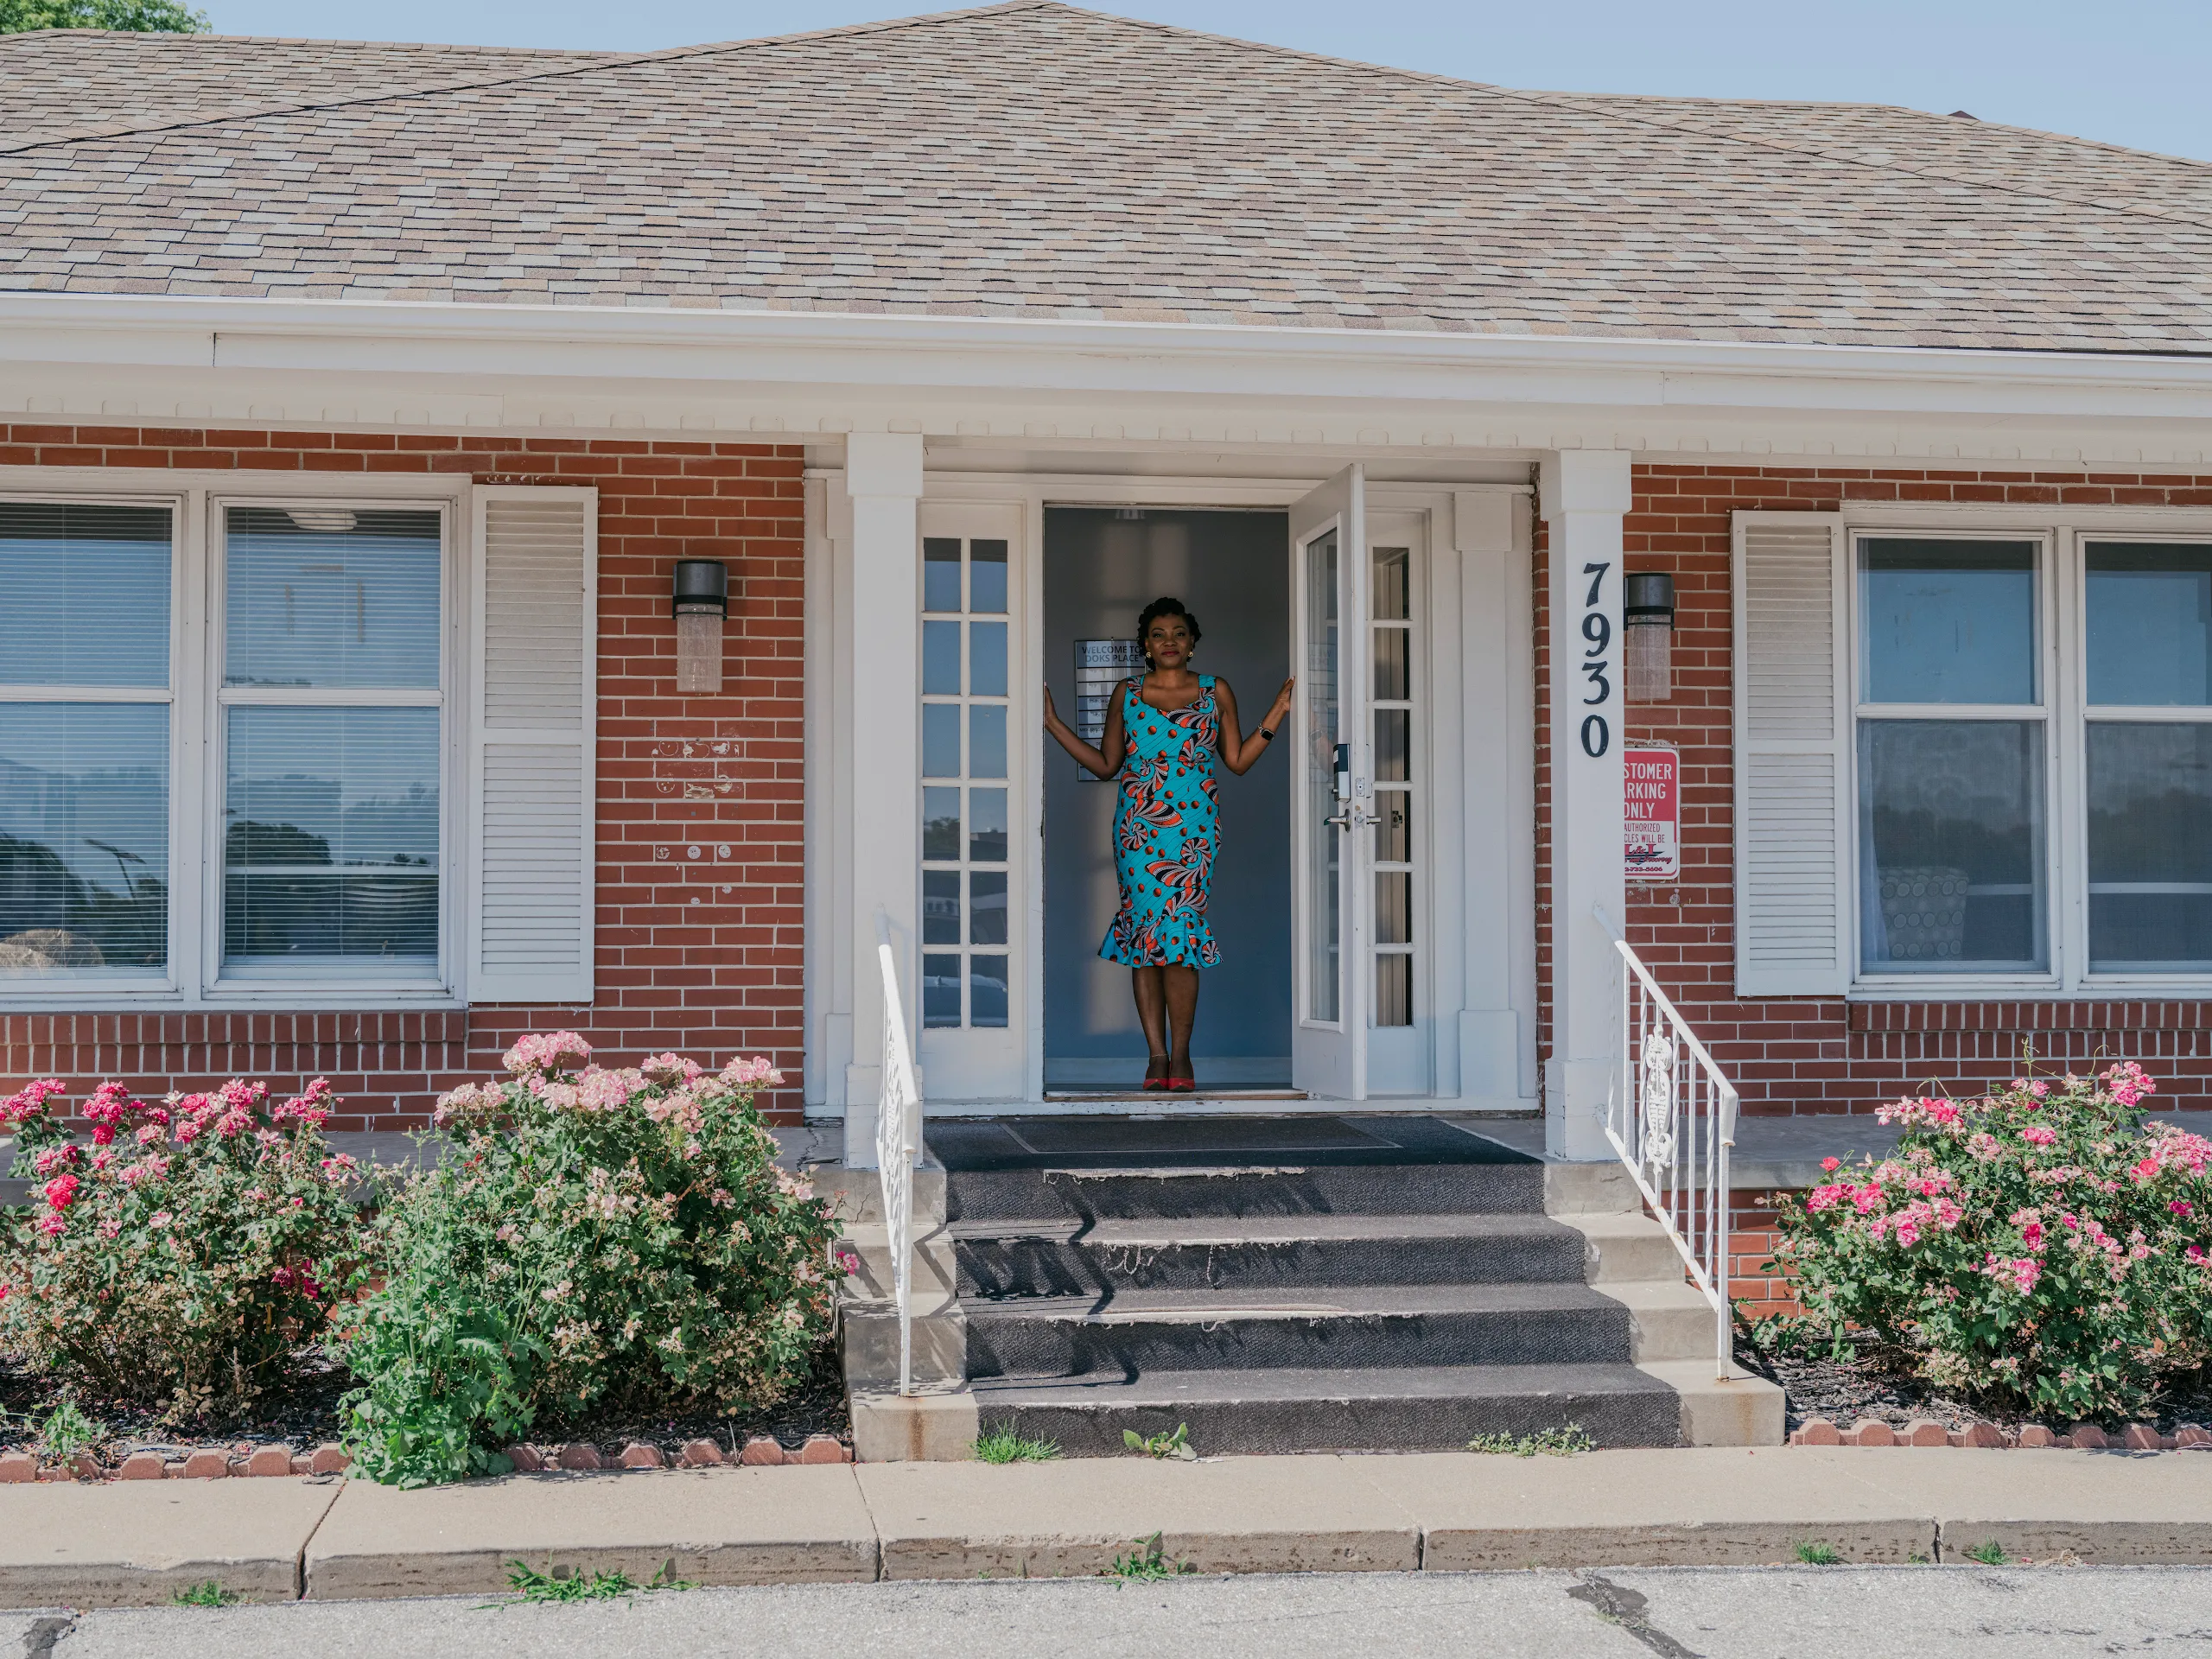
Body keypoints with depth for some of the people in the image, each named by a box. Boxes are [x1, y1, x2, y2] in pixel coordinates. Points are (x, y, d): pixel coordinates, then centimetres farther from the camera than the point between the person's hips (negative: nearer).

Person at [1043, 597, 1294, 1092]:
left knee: (1179, 932, -11)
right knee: (1144, 926, -5)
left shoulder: (1216, 692, 11)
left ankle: (1180, 1054, -5)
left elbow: (1238, 760, 11)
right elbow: (1105, 764, 15)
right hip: (1137, 827, 1)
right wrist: (1054, 723, 10)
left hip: (1193, 827, -1)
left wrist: (1279, 711, 6)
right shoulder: (1127, 693, 13)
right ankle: (1157, 1055, 0)